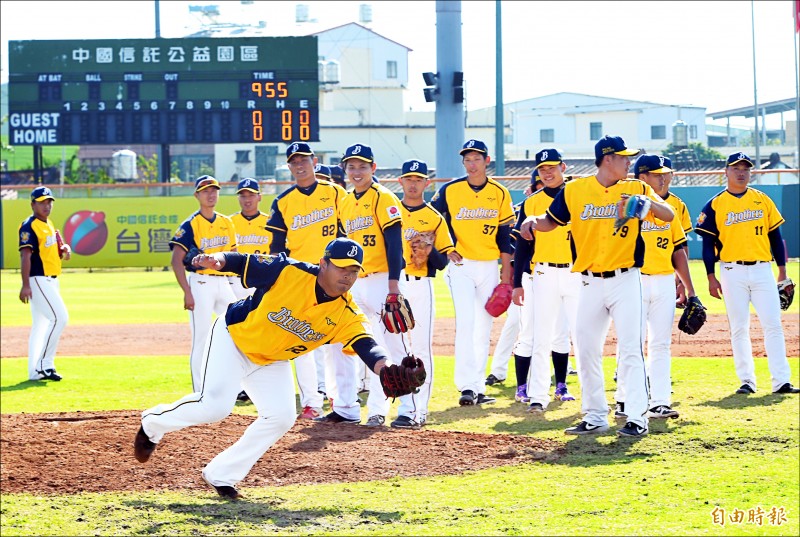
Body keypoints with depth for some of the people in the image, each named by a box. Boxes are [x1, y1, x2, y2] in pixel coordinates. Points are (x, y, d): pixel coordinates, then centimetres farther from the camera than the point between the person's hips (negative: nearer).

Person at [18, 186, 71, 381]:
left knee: (41, 325, 9)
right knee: (59, 318, -16)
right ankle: (44, 364, -13)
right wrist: (25, 285, -27)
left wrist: (64, 250, 3)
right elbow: (25, 255, -19)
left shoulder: (49, 224, 17)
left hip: (51, 280, 10)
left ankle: (36, 371, 12)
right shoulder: (29, 226, -11)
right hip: (38, 280, -10)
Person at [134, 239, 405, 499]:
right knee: (214, 406, -18)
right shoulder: (289, 272, -26)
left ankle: (221, 475, 7)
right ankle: (153, 423, 13)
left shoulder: (346, 314, -18)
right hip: (234, 338, -5)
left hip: (272, 363, 5)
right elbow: (246, 264, -19)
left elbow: (365, 344, -32)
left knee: (281, 417, -9)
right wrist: (219, 259, -41)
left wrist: (384, 367, -53)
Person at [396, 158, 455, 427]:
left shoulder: (435, 218, 7)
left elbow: (444, 261, 5)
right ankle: (406, 408, 2)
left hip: (421, 286, -1)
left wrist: (429, 251, -15)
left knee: (422, 347, -4)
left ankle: (420, 410, -2)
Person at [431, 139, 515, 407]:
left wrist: (506, 273, 2)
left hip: (489, 267, 3)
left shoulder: (500, 194, 3)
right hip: (461, 265, -3)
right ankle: (467, 386, -20)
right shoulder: (450, 190, -3)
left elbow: (505, 235, 5)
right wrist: (446, 249, -4)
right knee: (465, 323, -15)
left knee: (484, 328, 6)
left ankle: (479, 387, 11)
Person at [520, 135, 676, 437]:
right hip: (590, 284, 2)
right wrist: (533, 221, -9)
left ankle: (637, 418, -6)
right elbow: (552, 221, 13)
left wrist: (647, 203, -25)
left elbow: (669, 215, -5)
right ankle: (595, 417, 17)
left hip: (625, 280, -2)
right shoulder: (574, 191, 4)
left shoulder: (635, 189, 2)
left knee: (631, 349, -8)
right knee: (586, 350, 5)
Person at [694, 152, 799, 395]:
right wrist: (711, 277, -4)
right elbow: (708, 243, 2)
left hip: (762, 270, 2)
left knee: (773, 325, -4)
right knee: (739, 328, 0)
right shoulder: (715, 205, 3)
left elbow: (775, 236, 12)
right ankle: (747, 381, 6)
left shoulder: (763, 200, 10)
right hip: (732, 272, -2)